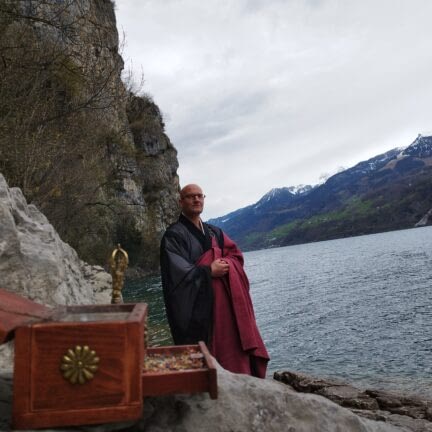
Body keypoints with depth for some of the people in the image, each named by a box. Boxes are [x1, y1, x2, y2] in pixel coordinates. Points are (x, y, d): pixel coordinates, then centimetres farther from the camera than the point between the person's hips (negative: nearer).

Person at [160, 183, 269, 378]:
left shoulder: (215, 232, 17)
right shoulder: (174, 235, -5)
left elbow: (235, 255, 13)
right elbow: (177, 272, -15)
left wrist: (225, 265, -8)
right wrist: (209, 271, -11)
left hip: (225, 303, 6)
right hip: (196, 308, -6)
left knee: (232, 350, 6)